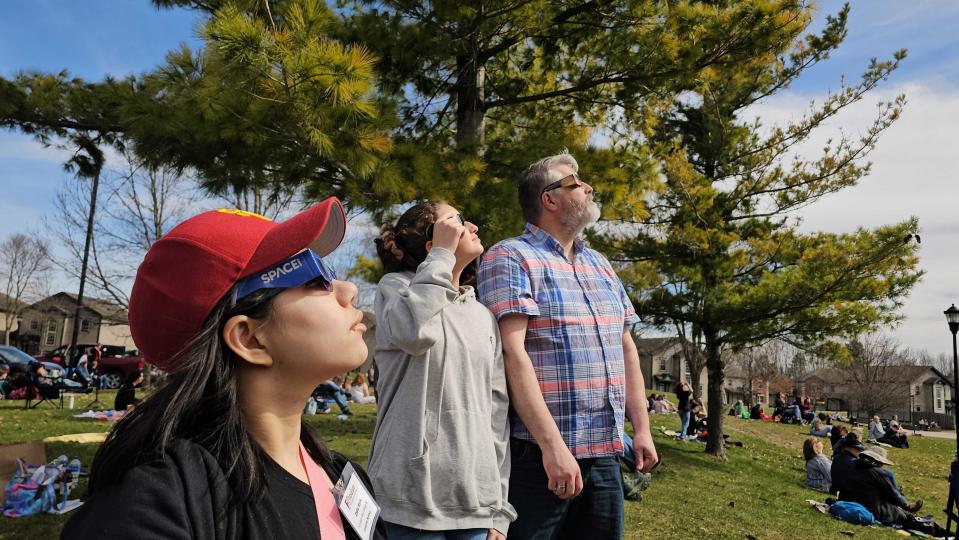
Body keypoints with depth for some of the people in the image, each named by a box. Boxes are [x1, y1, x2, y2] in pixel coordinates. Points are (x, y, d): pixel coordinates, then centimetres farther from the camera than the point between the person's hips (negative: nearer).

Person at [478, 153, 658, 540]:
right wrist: (552, 445, -23)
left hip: (606, 454, 7)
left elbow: (626, 348, 17)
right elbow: (512, 351, -18)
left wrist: (641, 428, 10)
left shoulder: (600, 265, 16)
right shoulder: (510, 258, -8)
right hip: (539, 454, -7)